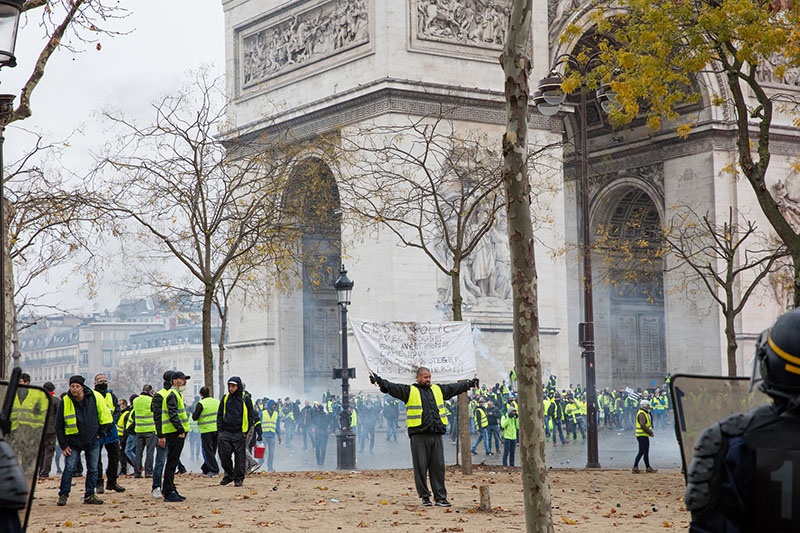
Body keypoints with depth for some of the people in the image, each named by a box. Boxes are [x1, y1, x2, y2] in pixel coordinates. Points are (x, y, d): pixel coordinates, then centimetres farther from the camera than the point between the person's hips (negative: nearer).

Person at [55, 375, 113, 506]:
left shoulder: (95, 397, -8)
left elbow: (105, 416, 5)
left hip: (93, 441, 2)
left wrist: (101, 433, 1)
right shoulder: (65, 402, -9)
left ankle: (90, 495, 15)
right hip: (73, 441, -1)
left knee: (93, 469, 5)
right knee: (69, 468, -7)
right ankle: (63, 495, 2)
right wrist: (63, 445, -5)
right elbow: (59, 426, -2)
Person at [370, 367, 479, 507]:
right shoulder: (410, 391, 3)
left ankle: (440, 497, 8)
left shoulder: (438, 390, 19)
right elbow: (392, 388, -8)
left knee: (438, 466, 4)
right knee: (421, 467, 0)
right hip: (419, 435, -4)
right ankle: (425, 497, 9)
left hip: (436, 435, 4)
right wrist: (379, 381, -23)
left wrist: (470, 384, 40)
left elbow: (455, 387, 32)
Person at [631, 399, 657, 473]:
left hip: (642, 436, 11)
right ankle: (648, 468, 3)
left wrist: (650, 432, 11)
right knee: (646, 452, -3)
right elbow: (642, 425, -25)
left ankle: (635, 468, 11)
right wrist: (650, 432, -19)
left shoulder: (645, 413, 19)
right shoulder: (642, 414, -15)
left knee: (641, 452, 11)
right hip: (643, 436, -11)